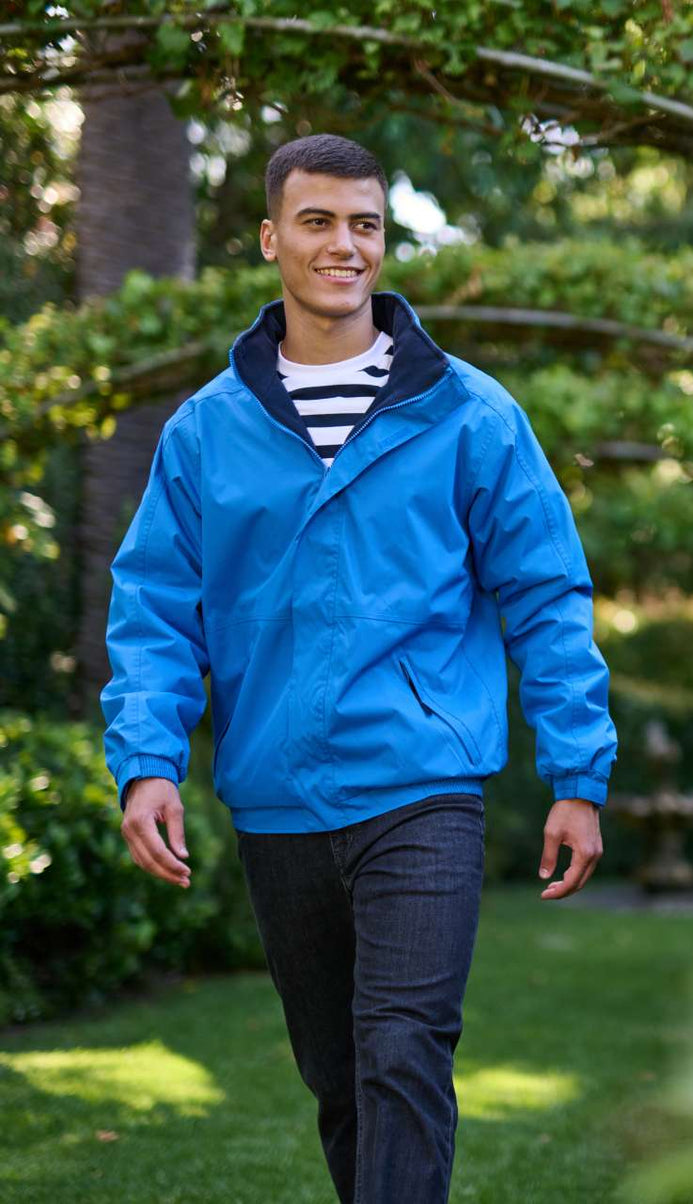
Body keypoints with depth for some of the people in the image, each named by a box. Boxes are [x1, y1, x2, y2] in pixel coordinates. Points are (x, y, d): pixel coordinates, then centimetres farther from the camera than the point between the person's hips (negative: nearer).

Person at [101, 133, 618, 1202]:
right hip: (275, 805, 3)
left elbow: (546, 599, 1)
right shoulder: (205, 430, 6)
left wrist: (578, 776, -3)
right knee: (335, 1075, 15)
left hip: (423, 798, -3)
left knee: (404, 1059, -13)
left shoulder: (467, 414, 0)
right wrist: (147, 761, -8)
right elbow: (155, 609, 6)